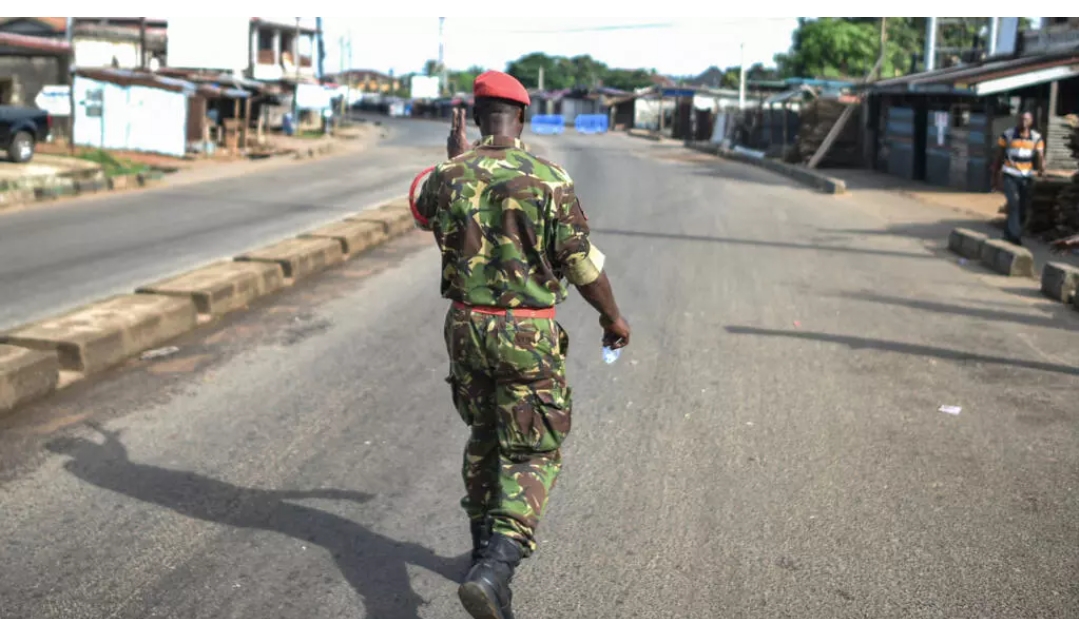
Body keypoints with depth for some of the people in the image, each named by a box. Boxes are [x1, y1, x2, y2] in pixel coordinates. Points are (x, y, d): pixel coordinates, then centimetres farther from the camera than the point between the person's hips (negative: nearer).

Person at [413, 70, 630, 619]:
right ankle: (493, 572, -16)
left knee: (485, 437, 24)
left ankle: (486, 549, 35)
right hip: (529, 336, -4)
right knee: (532, 456, 2)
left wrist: (455, 160, 28)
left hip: (467, 327, 4)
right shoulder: (549, 179, -13)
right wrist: (613, 317, 6)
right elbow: (582, 263, -9)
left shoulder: (449, 176, -3)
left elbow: (423, 213, 21)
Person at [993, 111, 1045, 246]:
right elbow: (999, 156, 4)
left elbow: (1040, 156, -11)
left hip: (1026, 177, 3)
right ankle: (1015, 234, -25)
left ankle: (1009, 233, 23)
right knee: (1014, 202, -22)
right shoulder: (1007, 135, -4)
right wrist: (996, 176, 7)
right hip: (1010, 175, -3)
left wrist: (1042, 168, -33)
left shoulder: (1037, 138, 0)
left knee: (1023, 209, 6)